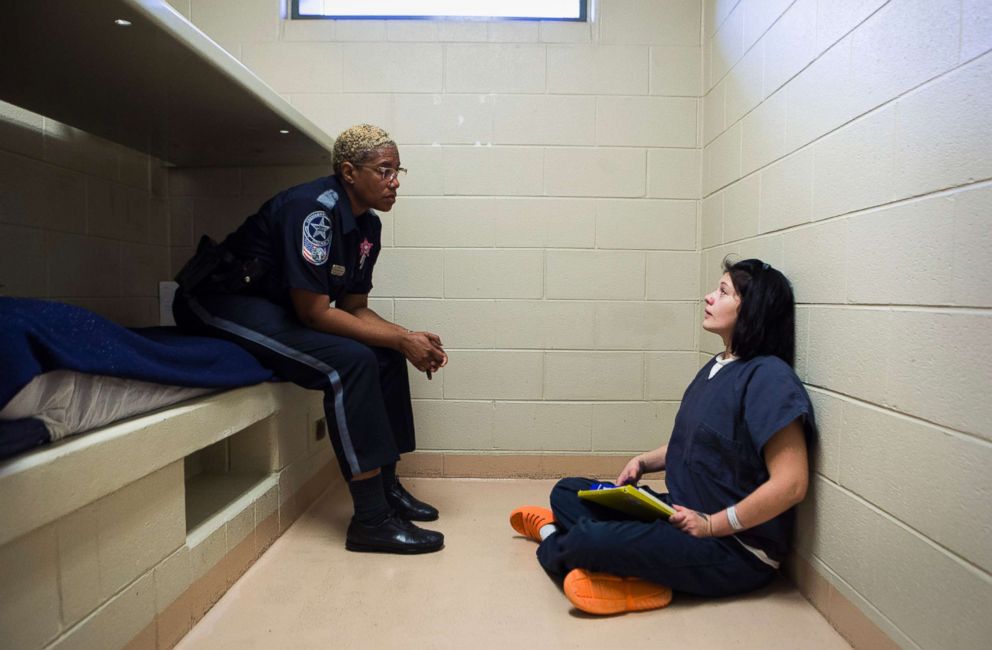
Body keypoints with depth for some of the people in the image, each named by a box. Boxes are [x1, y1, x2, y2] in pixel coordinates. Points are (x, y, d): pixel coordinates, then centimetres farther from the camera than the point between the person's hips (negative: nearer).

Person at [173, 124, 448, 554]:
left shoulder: (367, 225, 4)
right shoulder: (314, 209, -23)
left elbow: (354, 309, 6)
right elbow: (314, 312, -26)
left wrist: (409, 339, -10)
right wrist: (401, 341, -21)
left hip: (276, 309, 9)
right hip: (220, 304, -9)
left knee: (385, 355, -1)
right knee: (350, 362, -27)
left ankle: (386, 484, 6)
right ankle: (370, 519, -22)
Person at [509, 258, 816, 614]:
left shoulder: (768, 377, -18)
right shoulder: (716, 368, 10)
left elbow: (791, 484, -23)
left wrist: (712, 525, -18)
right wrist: (644, 462, 4)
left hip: (735, 549, -9)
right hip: (680, 512, 9)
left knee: (589, 539, -23)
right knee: (567, 491, 8)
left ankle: (556, 545, 9)